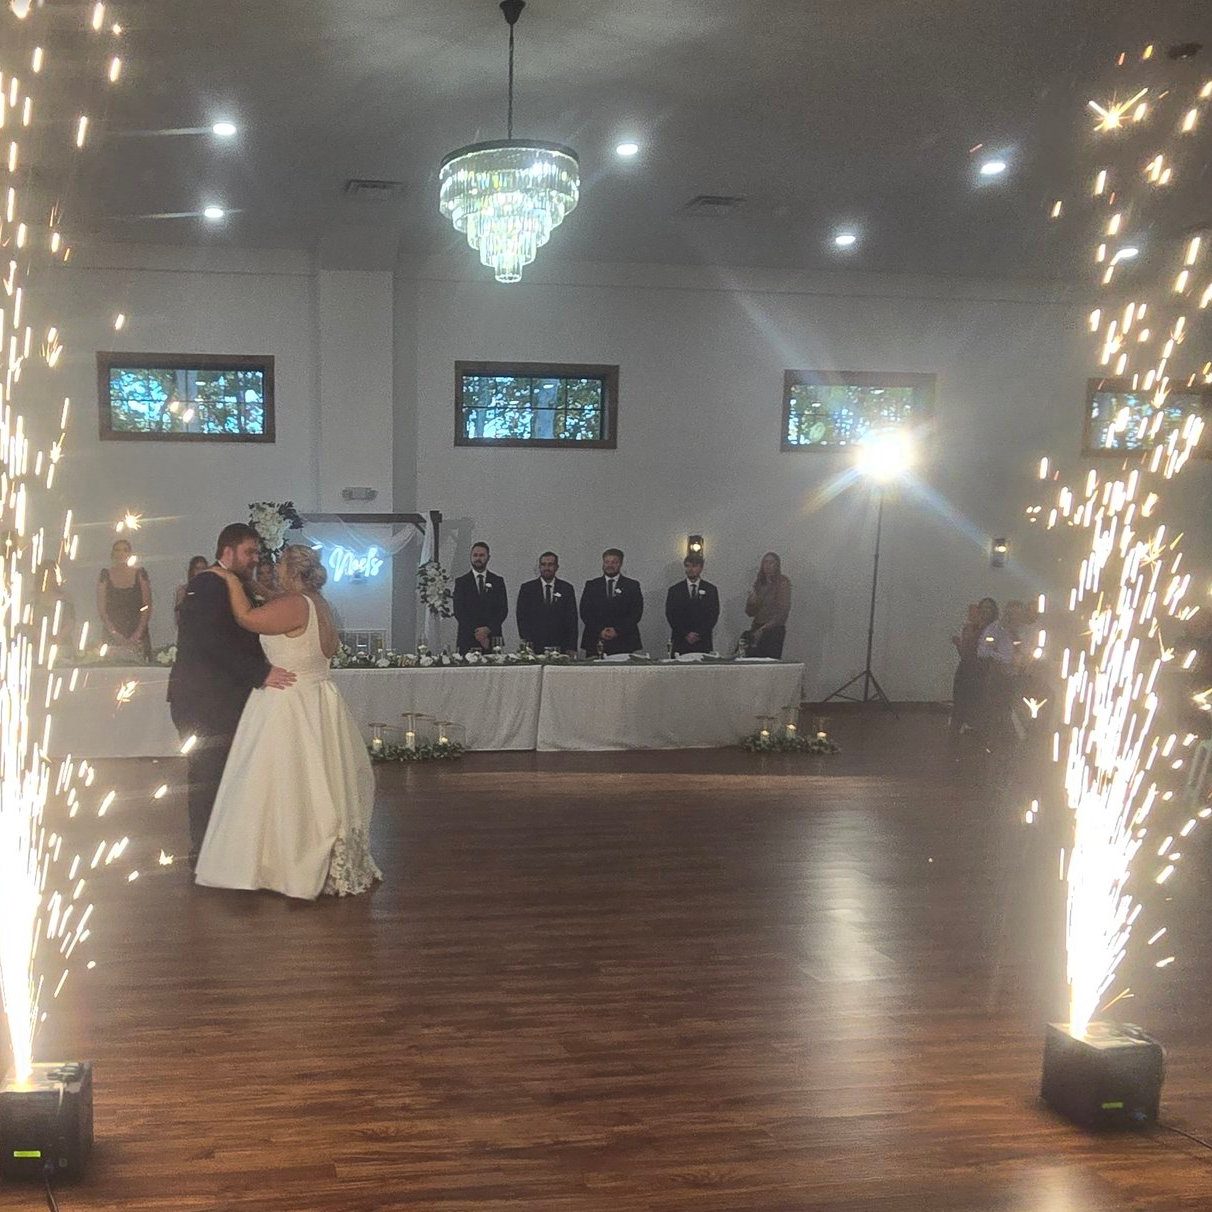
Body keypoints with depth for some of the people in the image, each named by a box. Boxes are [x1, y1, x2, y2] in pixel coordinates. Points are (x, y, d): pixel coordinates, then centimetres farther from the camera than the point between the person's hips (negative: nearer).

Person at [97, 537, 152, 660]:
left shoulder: (140, 573, 7)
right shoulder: (105, 575, 7)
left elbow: (147, 606, 3)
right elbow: (101, 608, 3)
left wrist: (138, 632, -7)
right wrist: (114, 633, -8)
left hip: (137, 636, 0)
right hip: (112, 637, 0)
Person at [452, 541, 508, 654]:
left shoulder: (497, 581, 11)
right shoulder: (461, 582, 7)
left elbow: (503, 610, 4)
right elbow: (458, 611, -1)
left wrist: (488, 629, -11)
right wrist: (476, 633, -11)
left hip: (492, 640, 1)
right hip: (468, 640, -1)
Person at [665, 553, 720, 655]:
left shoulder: (711, 589, 9)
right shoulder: (674, 590, 9)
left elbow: (713, 616, 3)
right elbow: (671, 616, 2)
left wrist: (699, 634, -9)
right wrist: (685, 634, -9)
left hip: (703, 643, 0)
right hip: (680, 642, 0)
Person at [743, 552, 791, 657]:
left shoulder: (783, 583, -2)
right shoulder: (759, 584, 13)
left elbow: (783, 612, -8)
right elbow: (750, 612, 15)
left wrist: (763, 629, -13)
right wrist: (752, 600, -7)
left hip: (774, 630, -4)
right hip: (757, 630, 4)